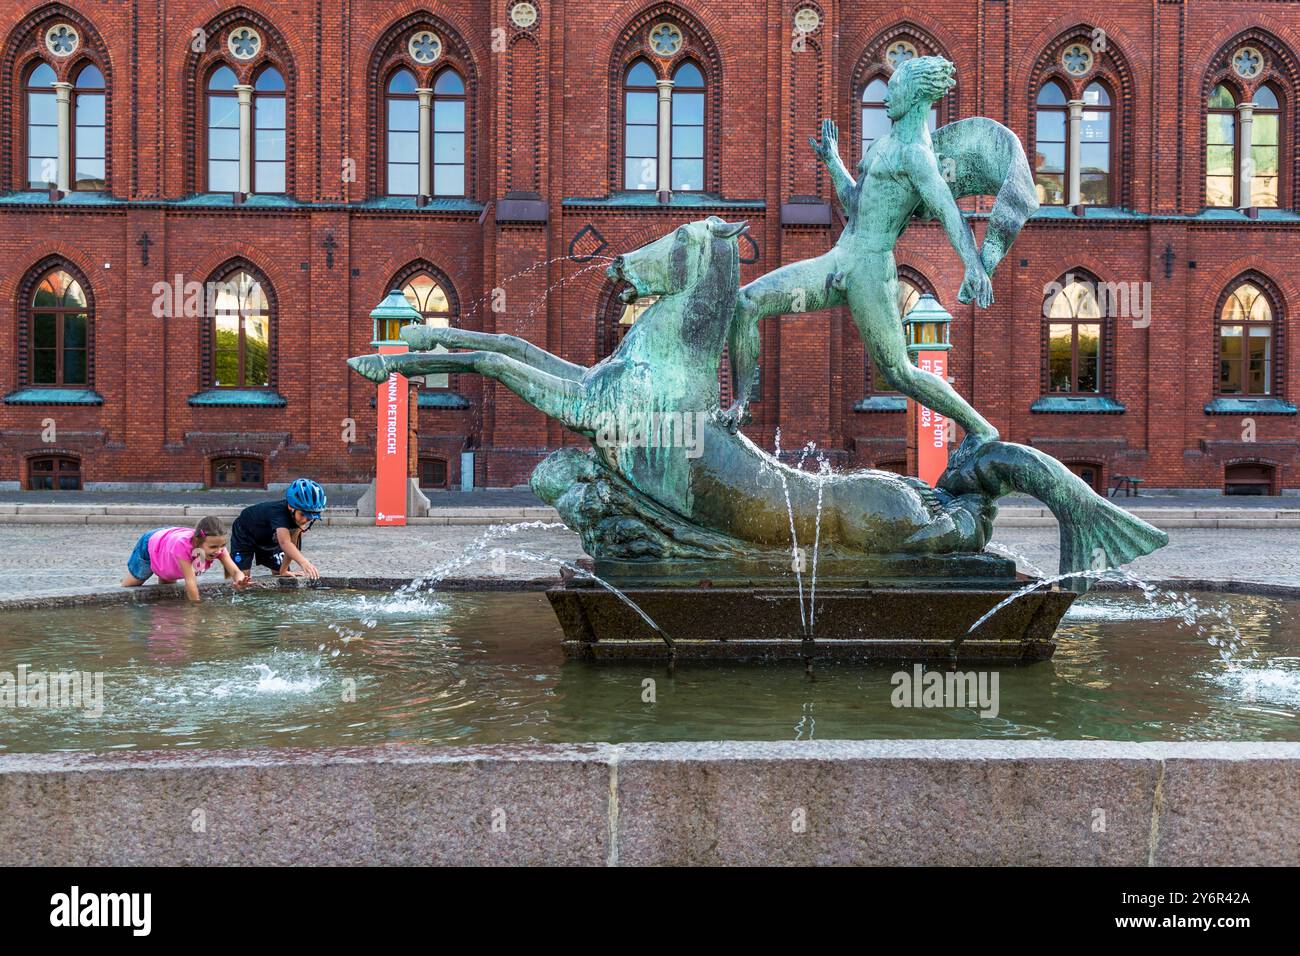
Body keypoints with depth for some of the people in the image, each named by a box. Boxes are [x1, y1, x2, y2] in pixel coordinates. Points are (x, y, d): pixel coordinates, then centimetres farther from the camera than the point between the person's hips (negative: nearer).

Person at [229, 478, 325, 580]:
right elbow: (285, 543, -63)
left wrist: (284, 570, -29)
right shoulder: (279, 512, -47)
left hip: (272, 539, 6)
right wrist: (304, 563, -78)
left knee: (279, 575, -1)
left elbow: (292, 543, -25)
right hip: (245, 534, -6)